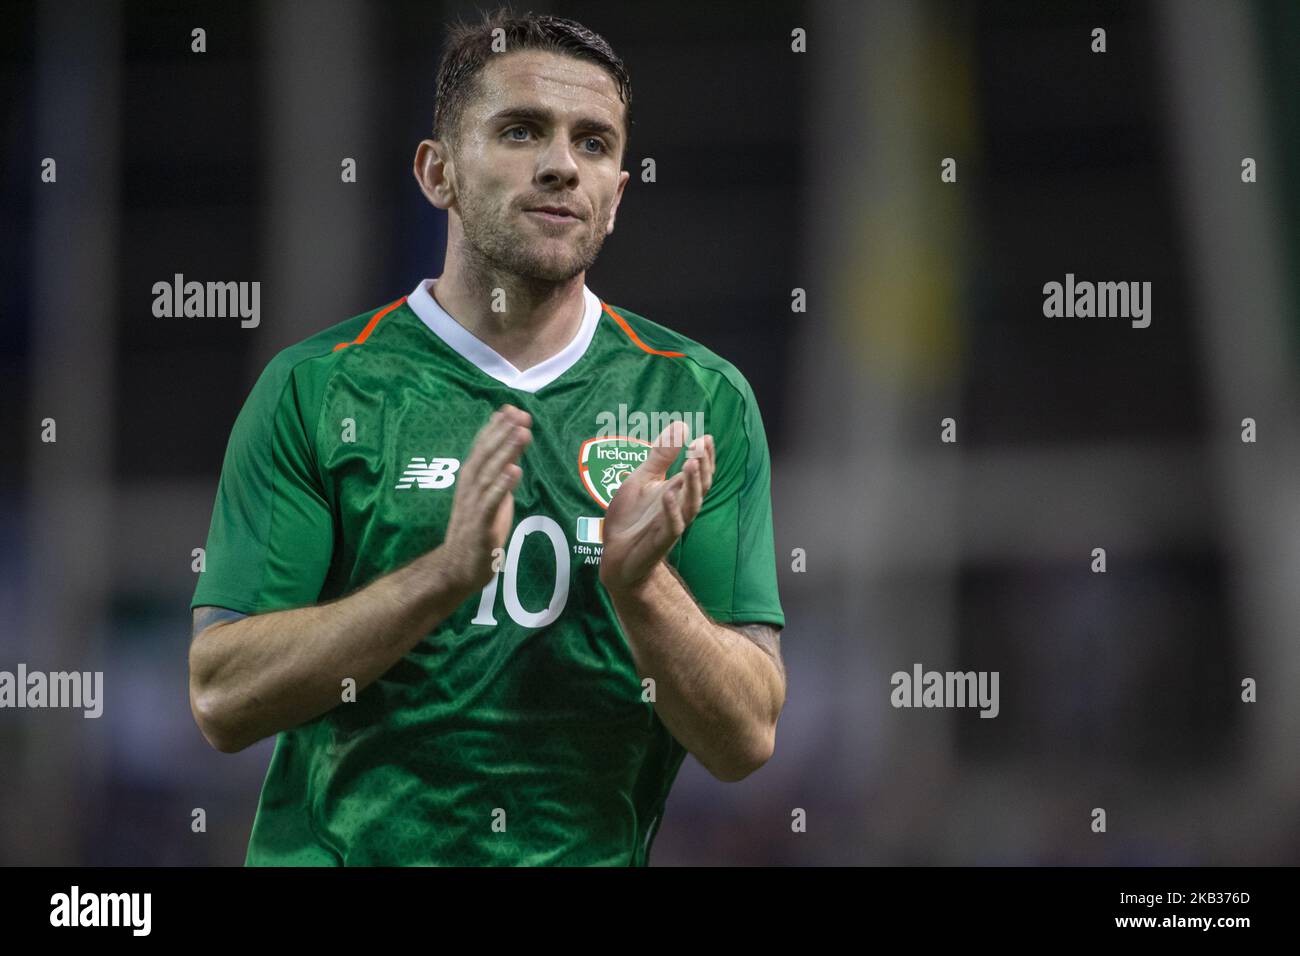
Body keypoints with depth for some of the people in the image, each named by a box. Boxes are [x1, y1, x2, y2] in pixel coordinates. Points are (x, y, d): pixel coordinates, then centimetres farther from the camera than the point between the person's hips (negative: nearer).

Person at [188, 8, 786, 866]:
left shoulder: (704, 401, 3)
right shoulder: (314, 390, -1)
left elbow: (746, 740, -1)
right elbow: (222, 700, -9)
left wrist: (640, 584, -18)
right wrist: (448, 570, -19)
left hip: (595, 851, 2)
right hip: (342, 854, -2)